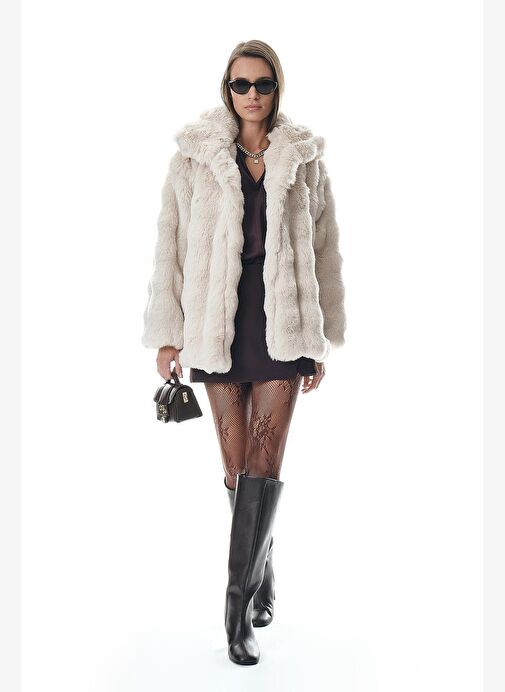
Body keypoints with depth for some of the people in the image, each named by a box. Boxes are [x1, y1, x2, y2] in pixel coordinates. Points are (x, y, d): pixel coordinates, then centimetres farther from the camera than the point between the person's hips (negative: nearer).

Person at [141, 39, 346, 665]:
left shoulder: (304, 160, 7)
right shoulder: (194, 155, 4)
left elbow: (323, 251, 9)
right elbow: (170, 244, 4)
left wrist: (322, 340, 8)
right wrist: (167, 333, 1)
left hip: (283, 321, 0)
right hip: (218, 324, 0)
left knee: (264, 461, -7)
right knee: (236, 462, 6)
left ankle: (240, 602, 1)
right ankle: (262, 575, 26)